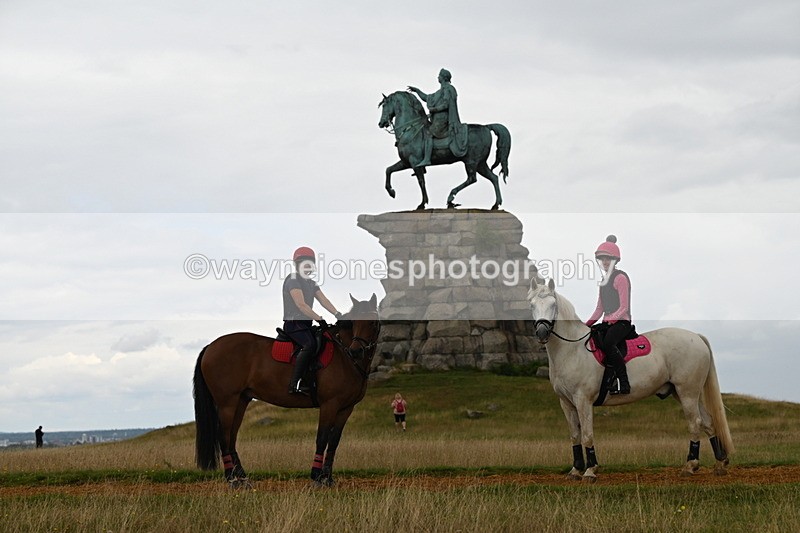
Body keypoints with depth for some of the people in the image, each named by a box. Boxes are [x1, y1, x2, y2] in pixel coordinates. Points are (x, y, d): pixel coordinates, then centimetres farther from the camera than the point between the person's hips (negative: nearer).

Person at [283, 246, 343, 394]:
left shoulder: (312, 283, 20)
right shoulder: (293, 280, -10)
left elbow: (323, 300, 10)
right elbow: (301, 305, -20)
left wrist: (337, 314, -5)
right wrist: (319, 319, -25)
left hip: (306, 323, 10)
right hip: (293, 322, -10)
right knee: (310, 345, -31)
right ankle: (293, 384, -33)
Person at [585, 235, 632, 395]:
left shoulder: (620, 277, -6)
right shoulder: (604, 280, 21)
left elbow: (624, 307, -13)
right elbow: (599, 308, 21)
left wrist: (611, 319, -25)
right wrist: (587, 324, 8)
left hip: (621, 322, -9)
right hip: (608, 323, 9)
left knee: (607, 343, -35)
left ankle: (623, 383, -31)